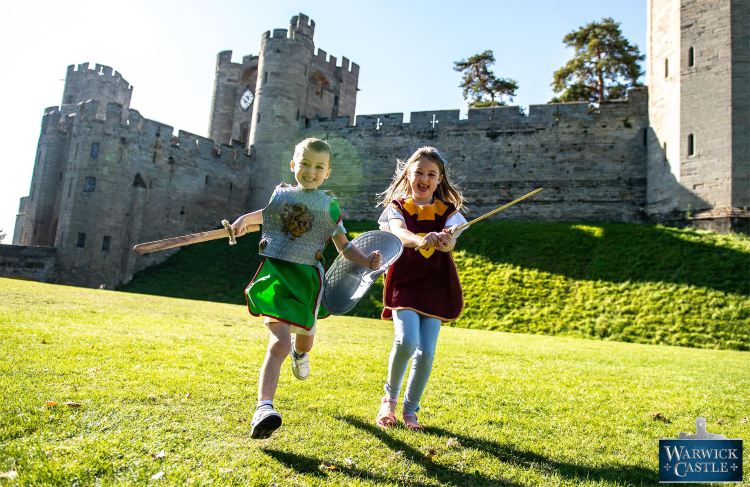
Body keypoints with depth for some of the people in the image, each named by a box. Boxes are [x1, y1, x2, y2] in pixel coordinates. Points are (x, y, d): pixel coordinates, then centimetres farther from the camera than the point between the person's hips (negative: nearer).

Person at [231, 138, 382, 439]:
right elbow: (266, 214, 30)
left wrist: (366, 261, -11)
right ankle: (264, 409, -19)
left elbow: (344, 246, 6)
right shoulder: (280, 194, 8)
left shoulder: (329, 205, 4)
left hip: (307, 277, 2)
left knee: (305, 339, 18)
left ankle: (299, 351, 57)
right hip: (275, 272, -1)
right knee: (280, 343, -18)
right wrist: (244, 219, 12)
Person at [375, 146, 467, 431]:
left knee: (426, 352, -3)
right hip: (404, 282, -2)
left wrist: (445, 241, -44)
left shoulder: (448, 212, 3)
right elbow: (398, 231, -24)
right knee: (406, 340, -22)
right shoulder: (397, 207, 0)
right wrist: (419, 240, -46)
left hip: (436, 287, 2)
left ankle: (410, 411, 20)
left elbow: (450, 241, -18)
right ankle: (390, 398, 7)